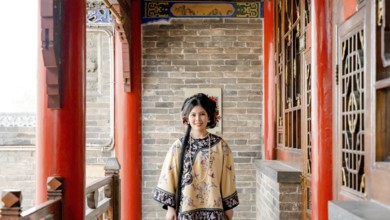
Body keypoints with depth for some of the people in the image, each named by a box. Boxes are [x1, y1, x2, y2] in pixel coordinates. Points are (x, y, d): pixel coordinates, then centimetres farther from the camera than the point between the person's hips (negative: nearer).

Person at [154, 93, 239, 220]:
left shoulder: (220, 145, -1)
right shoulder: (179, 146, -3)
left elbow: (227, 177, 3)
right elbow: (169, 177, 1)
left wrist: (229, 206, 5)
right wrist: (170, 206, 0)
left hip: (213, 207, 0)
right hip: (186, 208, 0)